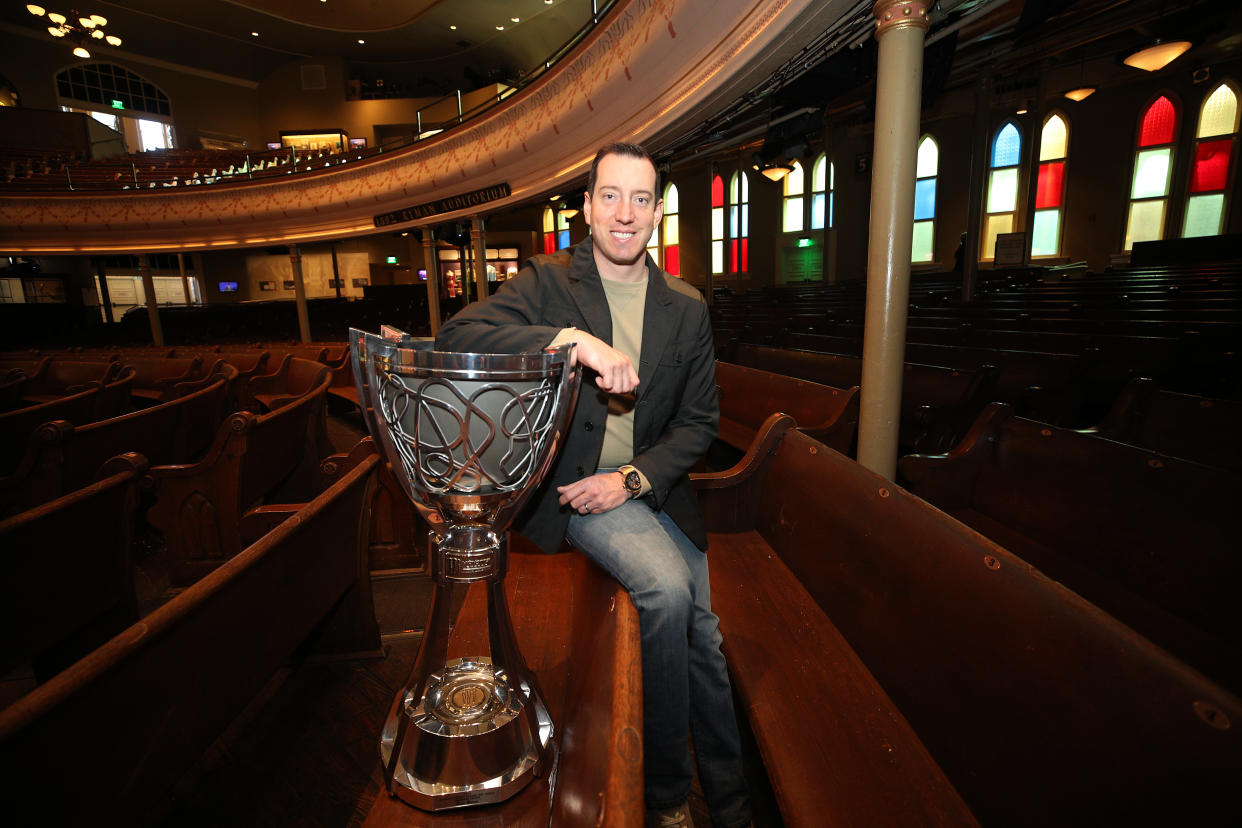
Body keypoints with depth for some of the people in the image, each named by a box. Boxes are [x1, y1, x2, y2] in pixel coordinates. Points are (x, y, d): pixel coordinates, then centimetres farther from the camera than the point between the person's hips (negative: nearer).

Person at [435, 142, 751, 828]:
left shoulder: (687, 309, 5)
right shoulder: (547, 281, -3)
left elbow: (699, 421, 4)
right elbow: (457, 337, -19)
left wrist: (634, 479, -12)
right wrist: (570, 338, -33)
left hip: (651, 484, 4)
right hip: (570, 480, -4)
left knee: (703, 638, 6)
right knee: (667, 589, -25)